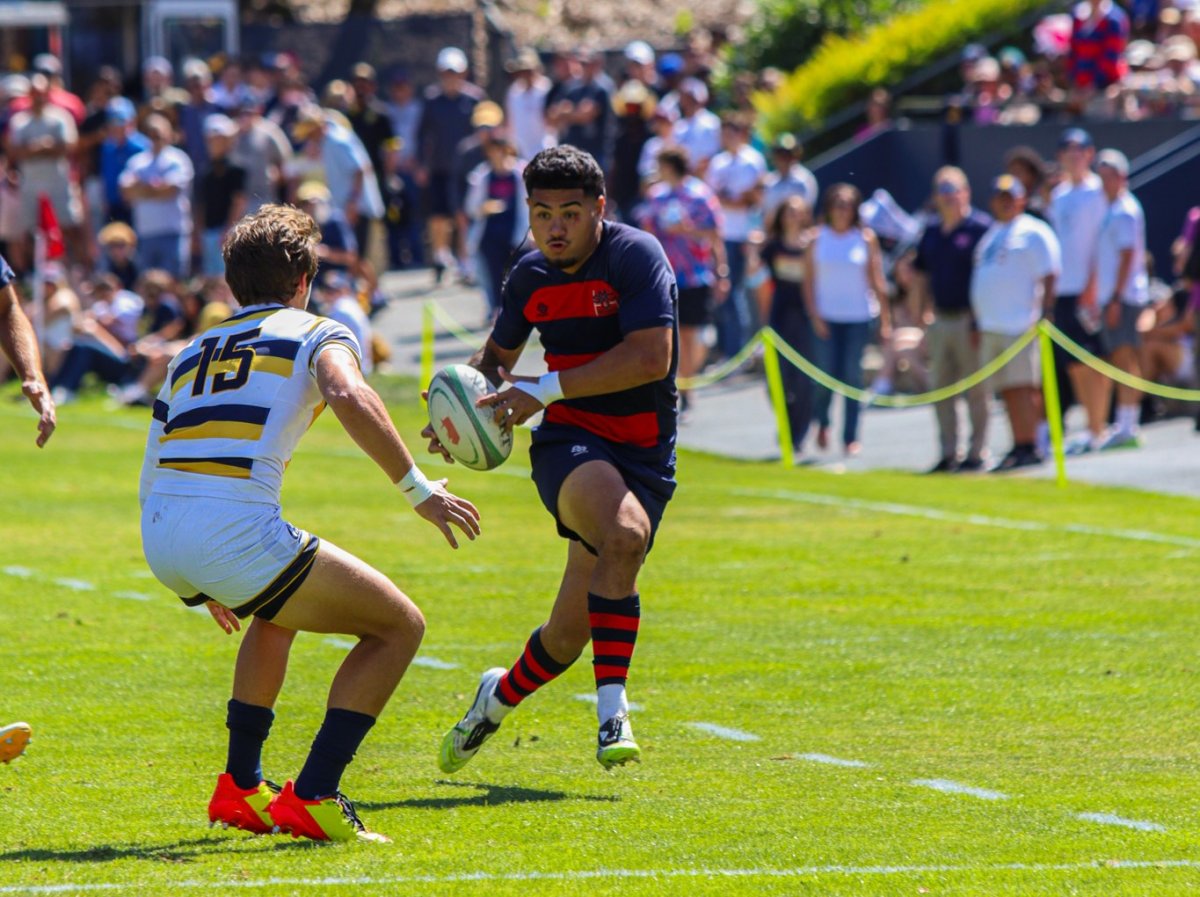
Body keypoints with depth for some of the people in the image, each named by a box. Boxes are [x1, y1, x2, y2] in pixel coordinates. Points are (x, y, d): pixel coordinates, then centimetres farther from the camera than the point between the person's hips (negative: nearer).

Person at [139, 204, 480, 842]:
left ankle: (240, 786, 35)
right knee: (399, 626, 8)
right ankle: (311, 798, -2)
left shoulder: (192, 352, 28)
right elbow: (349, 396, -14)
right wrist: (418, 489, -11)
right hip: (235, 531, -7)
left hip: (157, 538, 7)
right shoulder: (316, 332, 11)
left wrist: (205, 582, 42)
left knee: (282, 606, 38)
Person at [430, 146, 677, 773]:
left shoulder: (636, 256, -11)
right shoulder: (530, 276, 6)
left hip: (645, 458, -1)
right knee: (625, 534, -35)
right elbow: (498, 354, 25)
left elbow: (651, 357, -21)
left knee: (570, 633, -1)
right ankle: (612, 712, -34)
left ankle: (500, 698, 32)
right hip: (569, 442, 1)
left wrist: (545, 389, -21)